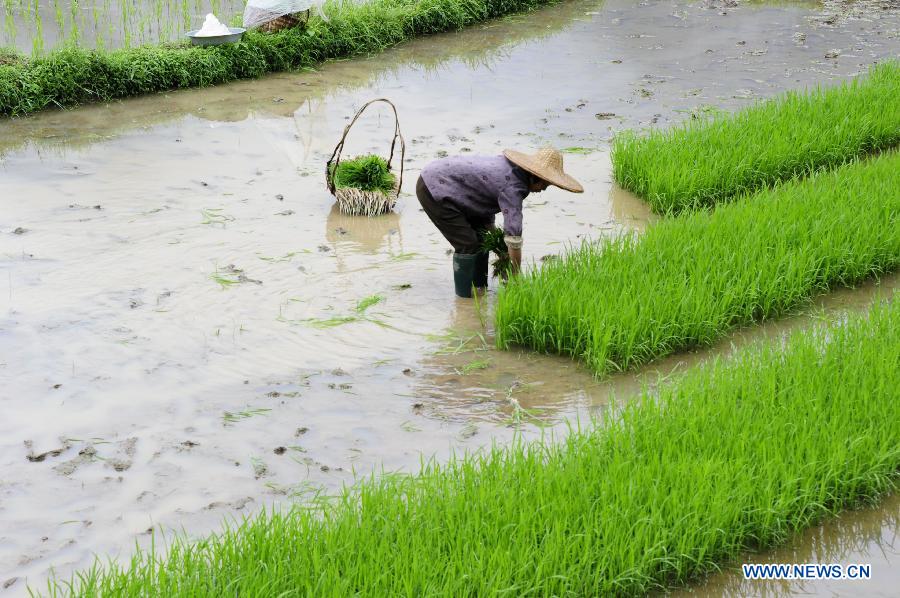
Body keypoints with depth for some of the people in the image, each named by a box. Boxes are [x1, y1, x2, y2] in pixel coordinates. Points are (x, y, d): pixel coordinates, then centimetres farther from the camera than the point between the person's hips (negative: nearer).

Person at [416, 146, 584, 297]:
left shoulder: (510, 168, 6)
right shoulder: (512, 186, -22)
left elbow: (487, 206, 15)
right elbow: (514, 236, -22)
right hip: (433, 190, -10)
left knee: (483, 237, 13)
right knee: (468, 244, -11)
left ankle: (480, 289, 21)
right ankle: (464, 298, 0)